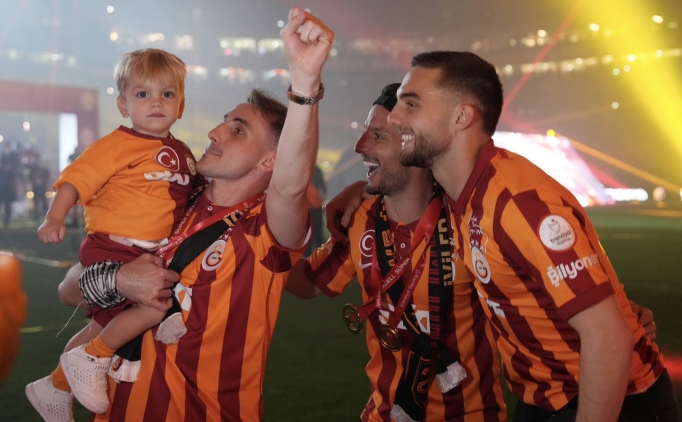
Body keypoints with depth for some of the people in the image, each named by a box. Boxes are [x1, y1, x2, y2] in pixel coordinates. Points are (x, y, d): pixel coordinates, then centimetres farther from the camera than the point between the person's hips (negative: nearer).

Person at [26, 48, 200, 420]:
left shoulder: (182, 153, 10)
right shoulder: (118, 145, -13)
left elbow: (190, 197, 24)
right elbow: (76, 177, -17)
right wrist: (55, 218, -30)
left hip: (146, 255, 8)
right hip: (111, 250, -8)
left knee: (104, 326, 21)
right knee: (156, 306, -25)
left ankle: (55, 386, 40)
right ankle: (92, 358, -2)